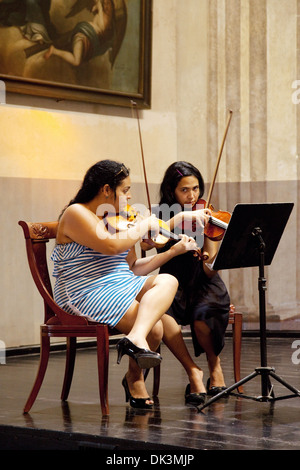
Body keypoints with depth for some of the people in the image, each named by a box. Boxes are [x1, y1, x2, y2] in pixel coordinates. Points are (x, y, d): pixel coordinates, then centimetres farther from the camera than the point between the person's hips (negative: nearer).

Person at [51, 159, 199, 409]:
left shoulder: (117, 220, 19)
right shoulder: (76, 214, -7)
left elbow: (132, 268, 19)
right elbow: (111, 245, -23)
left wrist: (174, 250, 14)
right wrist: (144, 225, -9)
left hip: (122, 287, 9)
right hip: (87, 297, -9)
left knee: (167, 281, -19)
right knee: (154, 327, -25)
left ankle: (136, 337, -30)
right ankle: (134, 378, -11)